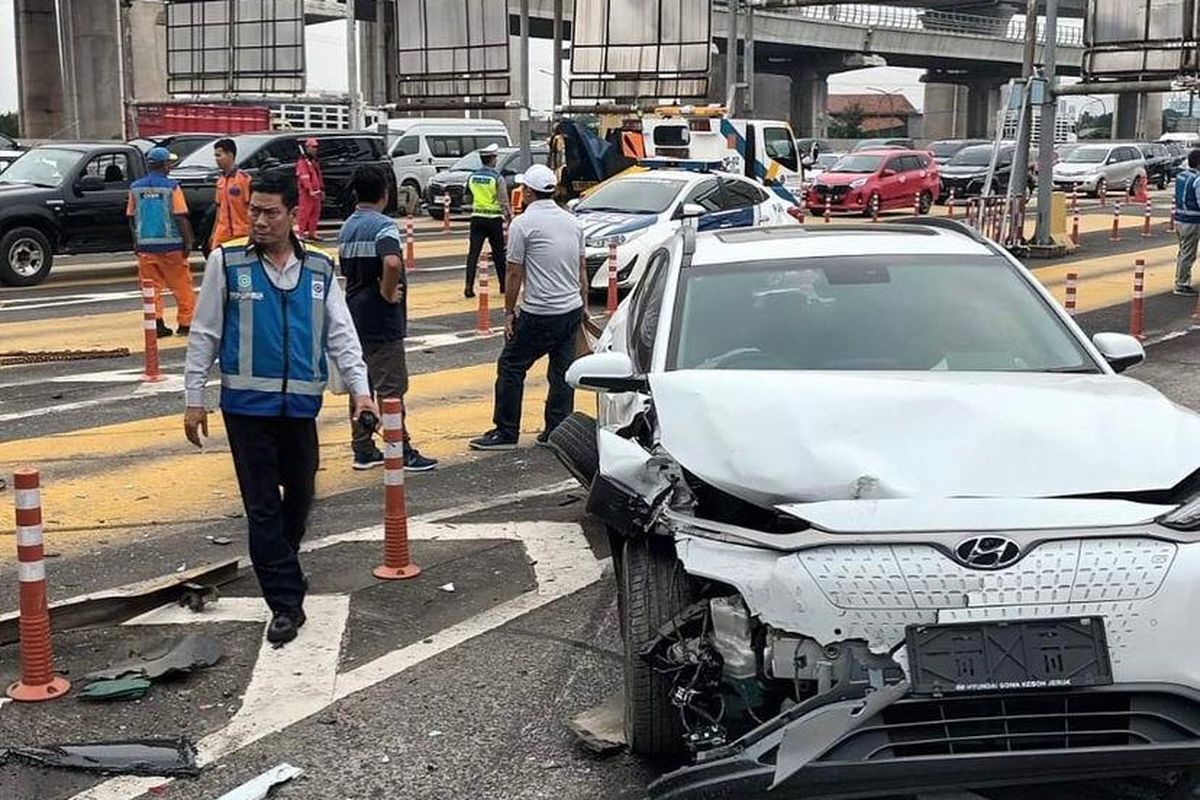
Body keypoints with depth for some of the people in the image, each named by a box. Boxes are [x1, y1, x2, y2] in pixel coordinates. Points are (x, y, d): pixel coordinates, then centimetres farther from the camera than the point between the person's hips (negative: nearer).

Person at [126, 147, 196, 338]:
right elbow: (181, 218, -12)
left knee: (151, 286, 8)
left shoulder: (136, 188, 4)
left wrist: (136, 242, 21)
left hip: (145, 244, 4)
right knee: (181, 286, 7)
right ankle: (185, 323, 10)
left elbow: (131, 218, 10)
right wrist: (188, 242, -6)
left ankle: (156, 323, 3)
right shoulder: (171, 187, -9)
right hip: (170, 244, -4)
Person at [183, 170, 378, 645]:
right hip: (247, 403, -3)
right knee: (262, 506, -2)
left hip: (301, 403, 3)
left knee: (300, 495, 15)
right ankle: (286, 601, 3)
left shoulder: (319, 269, 5)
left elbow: (341, 333, 6)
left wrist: (359, 388, -5)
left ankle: (279, 566, 40)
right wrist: (194, 398, -1)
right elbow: (204, 334, 1)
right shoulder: (227, 262, -2)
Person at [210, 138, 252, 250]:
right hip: (221, 236, 6)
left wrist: (251, 234, -15)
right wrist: (213, 234, 16)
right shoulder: (220, 180, 12)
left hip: (241, 235, -6)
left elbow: (250, 209, -10)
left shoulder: (244, 179, -9)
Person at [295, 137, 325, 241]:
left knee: (315, 212, 10)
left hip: (315, 192, 9)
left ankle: (312, 232, 18)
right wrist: (310, 190, -29)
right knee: (305, 212, -7)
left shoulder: (315, 161, 20)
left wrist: (322, 190, 20)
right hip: (306, 192, -9)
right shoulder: (302, 162, -10)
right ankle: (302, 233, -3)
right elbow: (304, 177, -20)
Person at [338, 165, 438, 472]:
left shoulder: (347, 228, 11)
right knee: (391, 387, -3)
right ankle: (401, 452, 1)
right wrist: (388, 292, -19)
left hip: (355, 314, 8)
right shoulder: (383, 226, -16)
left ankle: (363, 450, 18)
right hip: (381, 319, -8)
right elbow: (392, 263, -34)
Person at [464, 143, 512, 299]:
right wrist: (510, 218, -5)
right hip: (493, 218, -3)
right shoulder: (497, 178, -10)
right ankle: (503, 285, 21)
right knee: (498, 253, 10)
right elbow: (504, 201, -12)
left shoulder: (472, 177, 5)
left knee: (473, 252, 0)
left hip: (476, 217, 3)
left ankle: (469, 286, -10)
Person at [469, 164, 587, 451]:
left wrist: (509, 312, -1)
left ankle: (506, 433, 6)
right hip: (572, 310, 7)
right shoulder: (572, 221, 10)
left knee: (510, 367, 4)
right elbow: (582, 269, 15)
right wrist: (584, 304, 23)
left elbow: (515, 273, -9)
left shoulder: (524, 223, -10)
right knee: (562, 372, 11)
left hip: (540, 314, -7)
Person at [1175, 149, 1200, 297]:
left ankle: (1180, 282, 26)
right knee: (1188, 255, -1)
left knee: (1183, 252, 18)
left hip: (1179, 219, 9)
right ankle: (1182, 286, 4)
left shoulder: (1180, 176, 8)